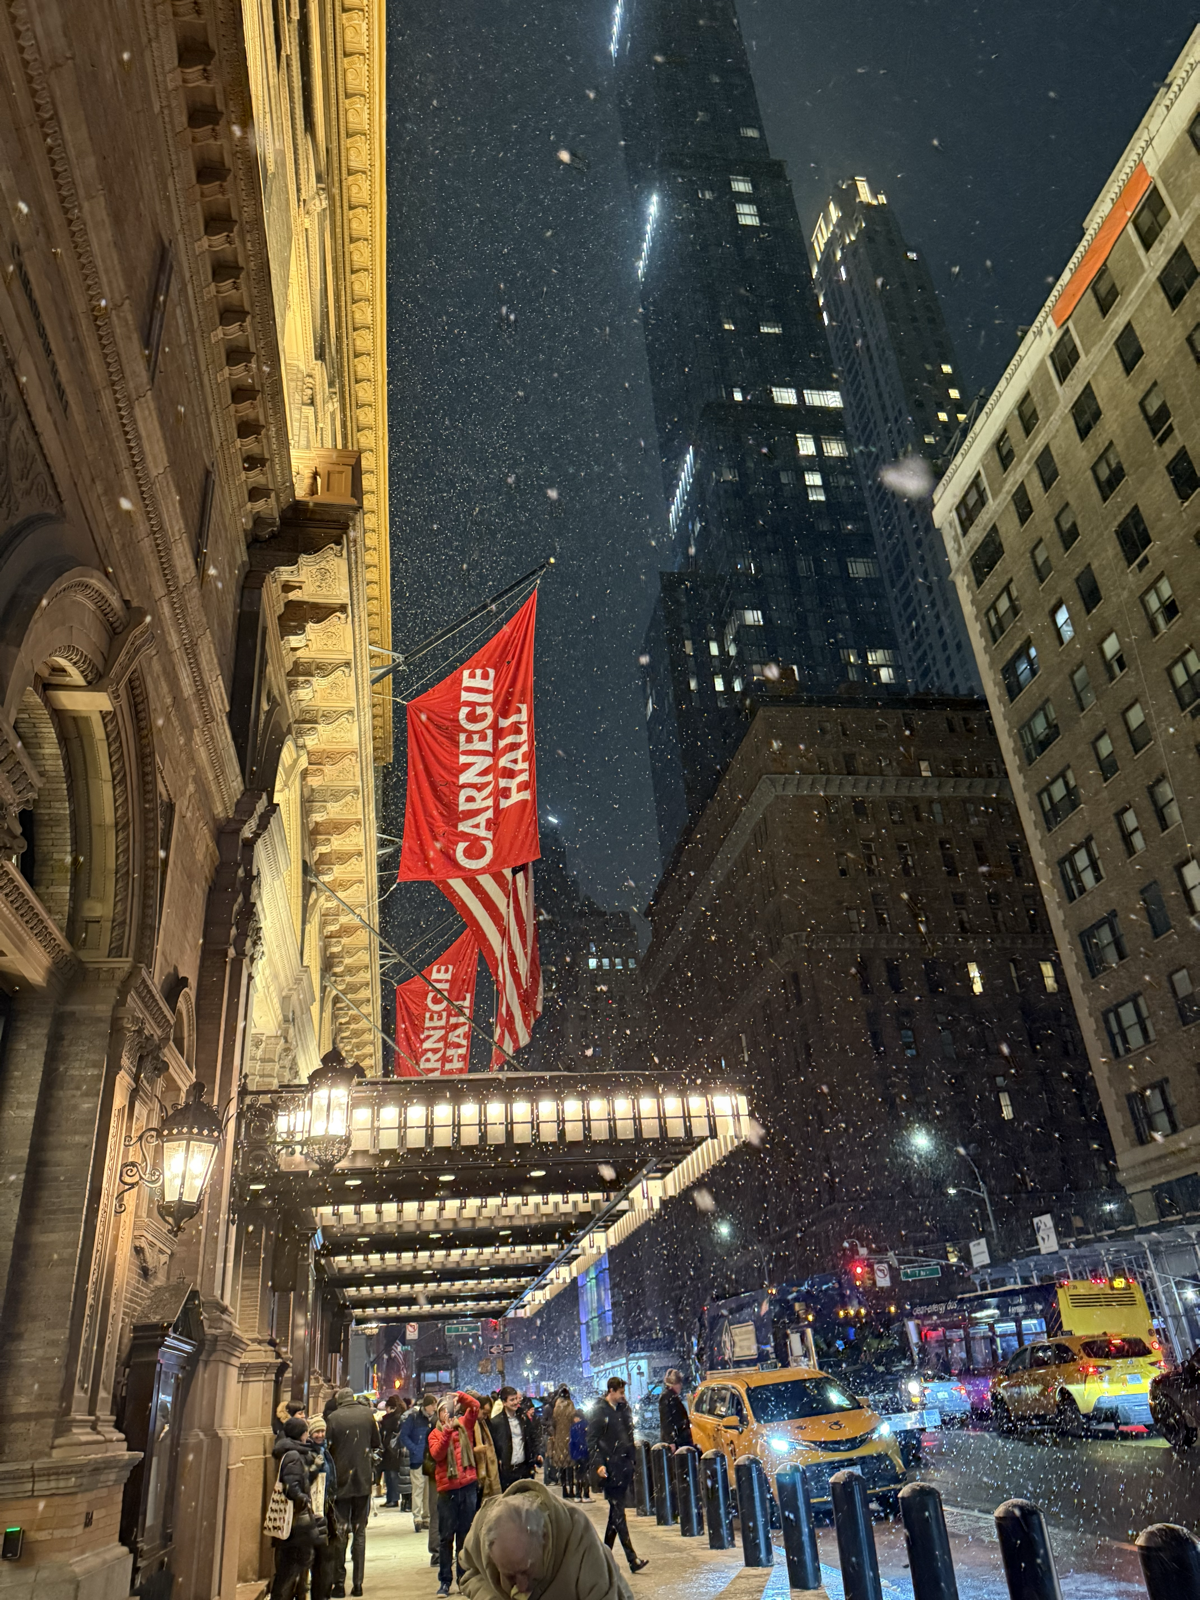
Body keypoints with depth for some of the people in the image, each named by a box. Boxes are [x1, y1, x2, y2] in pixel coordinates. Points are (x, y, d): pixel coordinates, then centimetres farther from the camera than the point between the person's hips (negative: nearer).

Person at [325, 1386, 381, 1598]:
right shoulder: (368, 1414, -2)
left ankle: (339, 1582, 7)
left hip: (341, 1479, -2)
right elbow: (376, 1444, 8)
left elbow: (327, 1448, -6)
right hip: (363, 1479, 2)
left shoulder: (333, 1418, -10)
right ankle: (358, 1583, 10)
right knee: (360, 1531, 10)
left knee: (340, 1531, 7)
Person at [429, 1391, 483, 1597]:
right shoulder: (435, 1434, 4)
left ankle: (464, 1578, 19)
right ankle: (444, 1581, 12)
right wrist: (447, 1431, -20)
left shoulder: (464, 1425, 7)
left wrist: (460, 1396, -13)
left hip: (468, 1487, 1)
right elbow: (436, 1454, -13)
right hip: (447, 1489, -1)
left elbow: (475, 1406, -3)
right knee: (446, 1537, 4)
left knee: (466, 1536, 9)